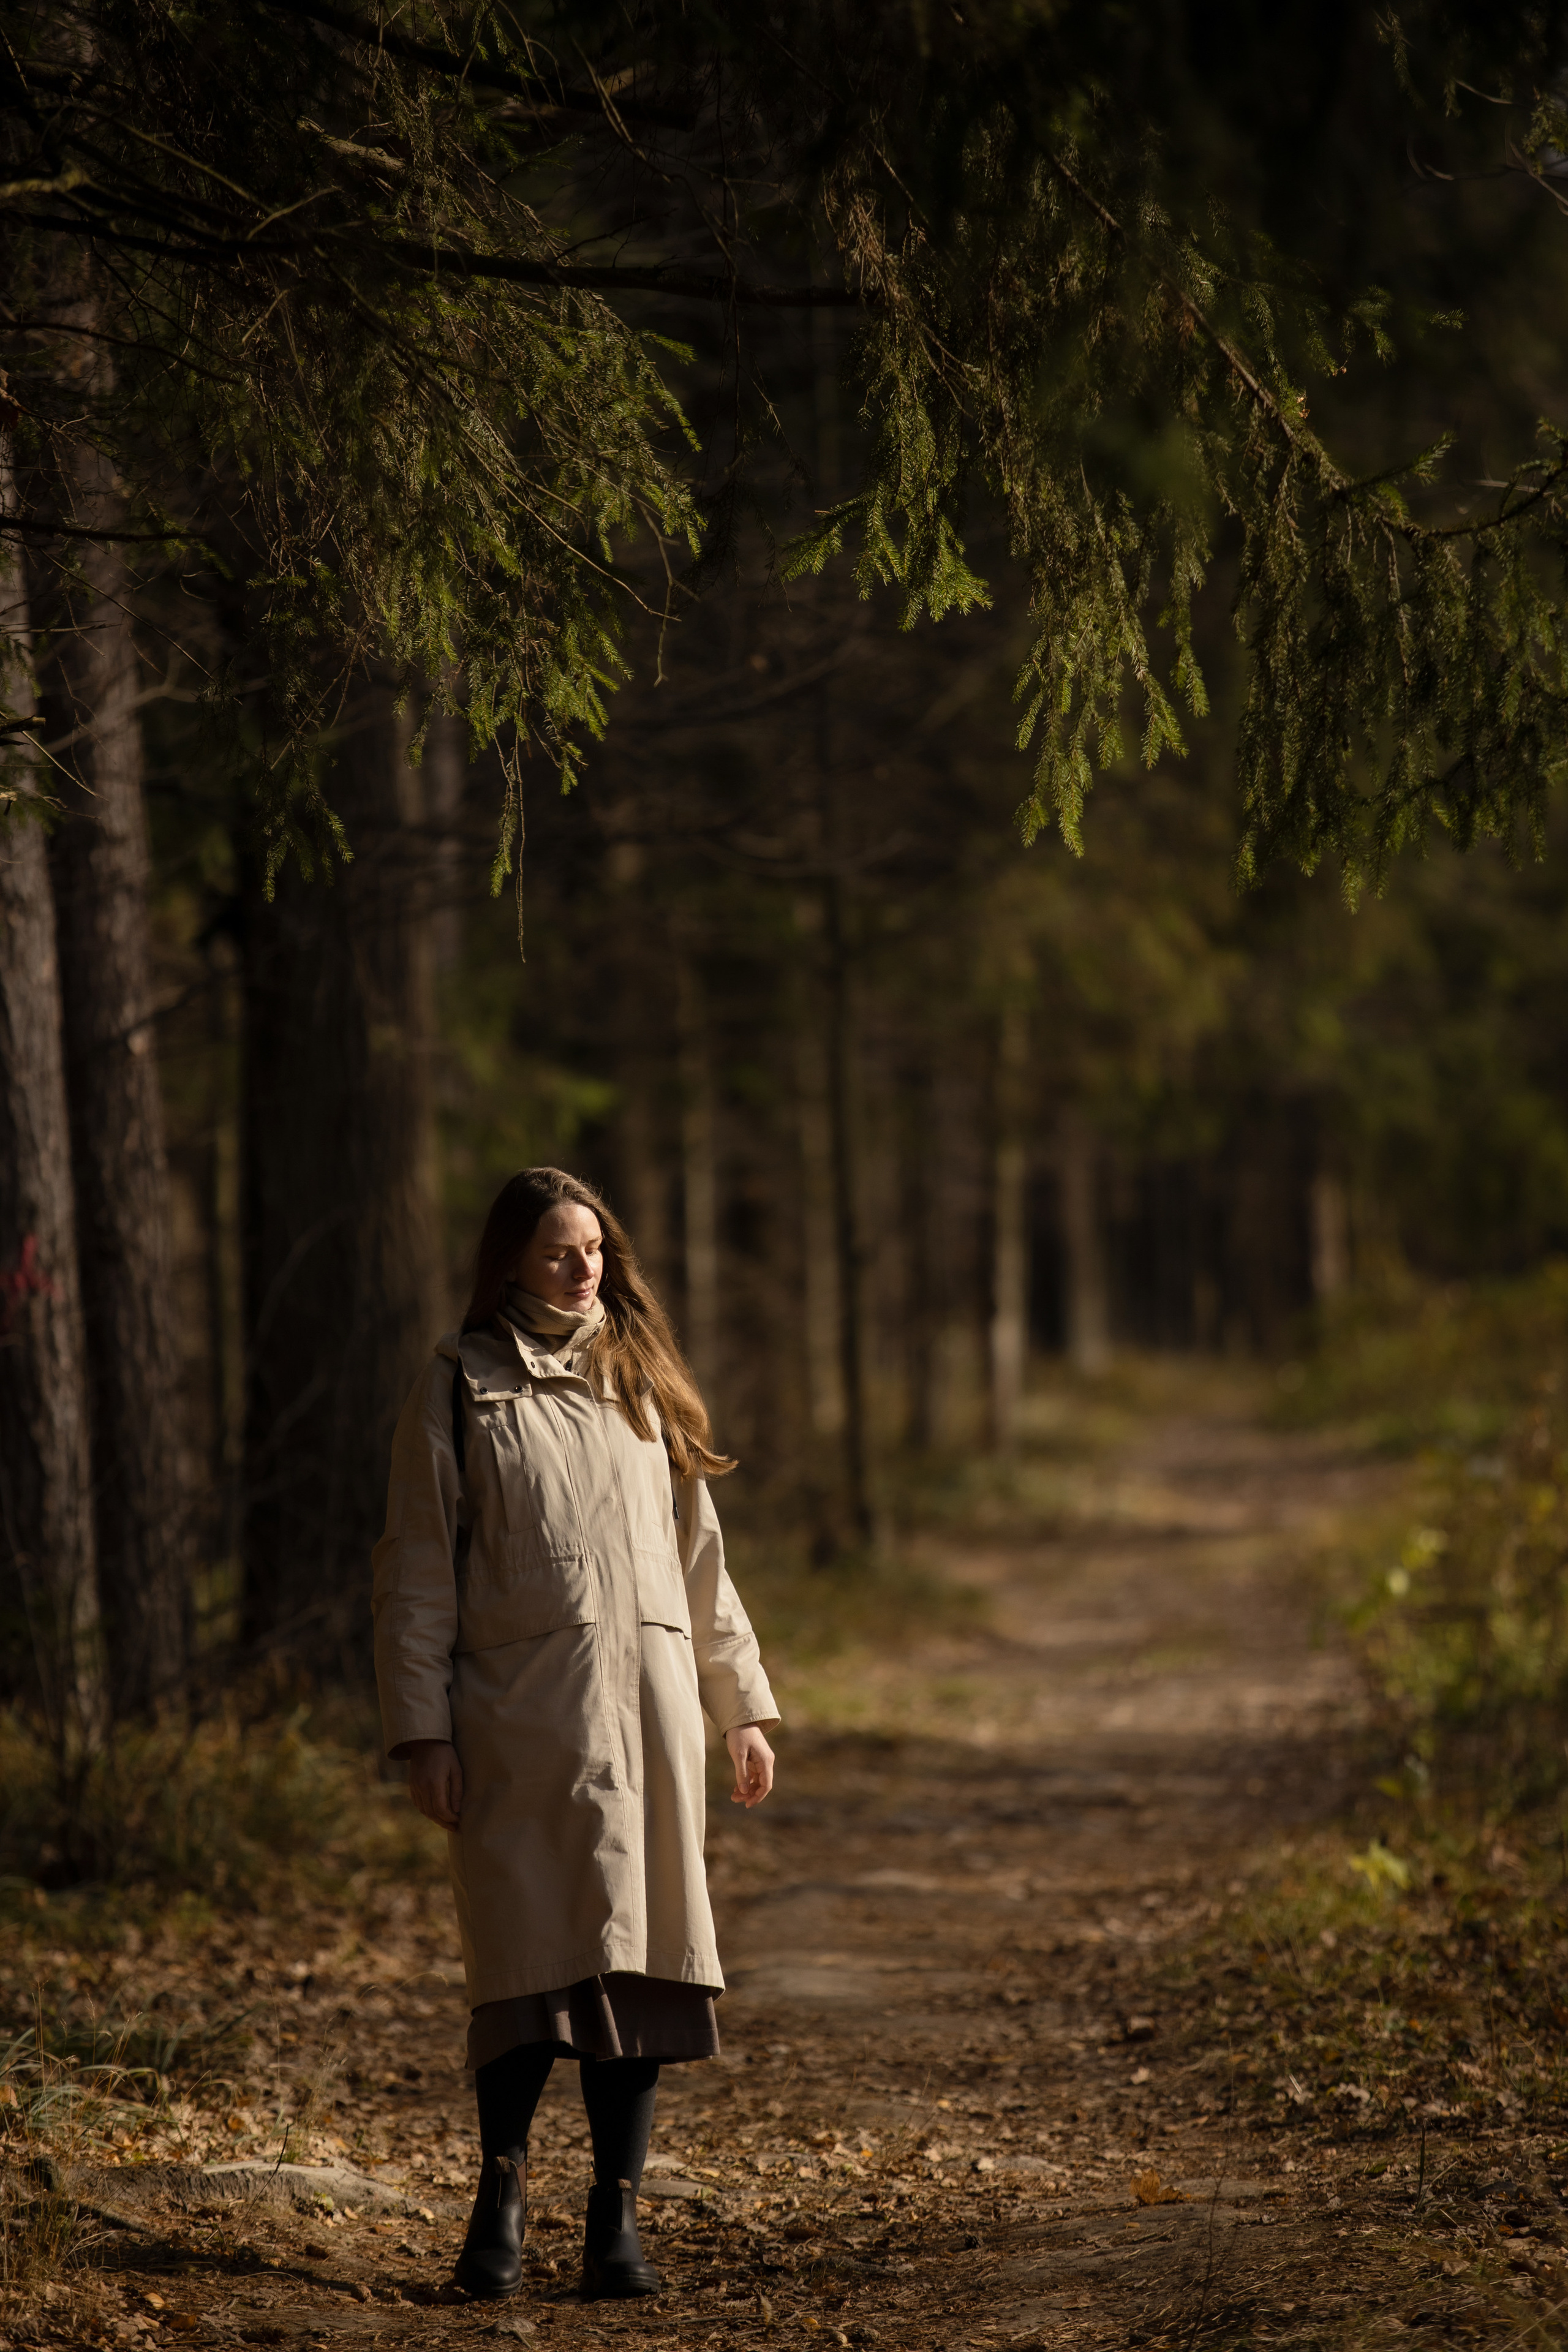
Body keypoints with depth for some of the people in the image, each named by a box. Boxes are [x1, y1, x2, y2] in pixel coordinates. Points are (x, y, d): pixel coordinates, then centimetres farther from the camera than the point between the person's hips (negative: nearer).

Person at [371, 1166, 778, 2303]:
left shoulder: (639, 1383, 16)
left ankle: (618, 2213, 4)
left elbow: (698, 1552, 20)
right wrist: (422, 1729, -7)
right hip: (519, 1712, -3)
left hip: (645, 1699, 3)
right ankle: (504, 2185, 8)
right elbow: (419, 1569, 1)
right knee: (531, 1953, -8)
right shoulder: (461, 1389, 4)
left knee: (634, 1954, 0)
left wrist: (745, 1705, 16)